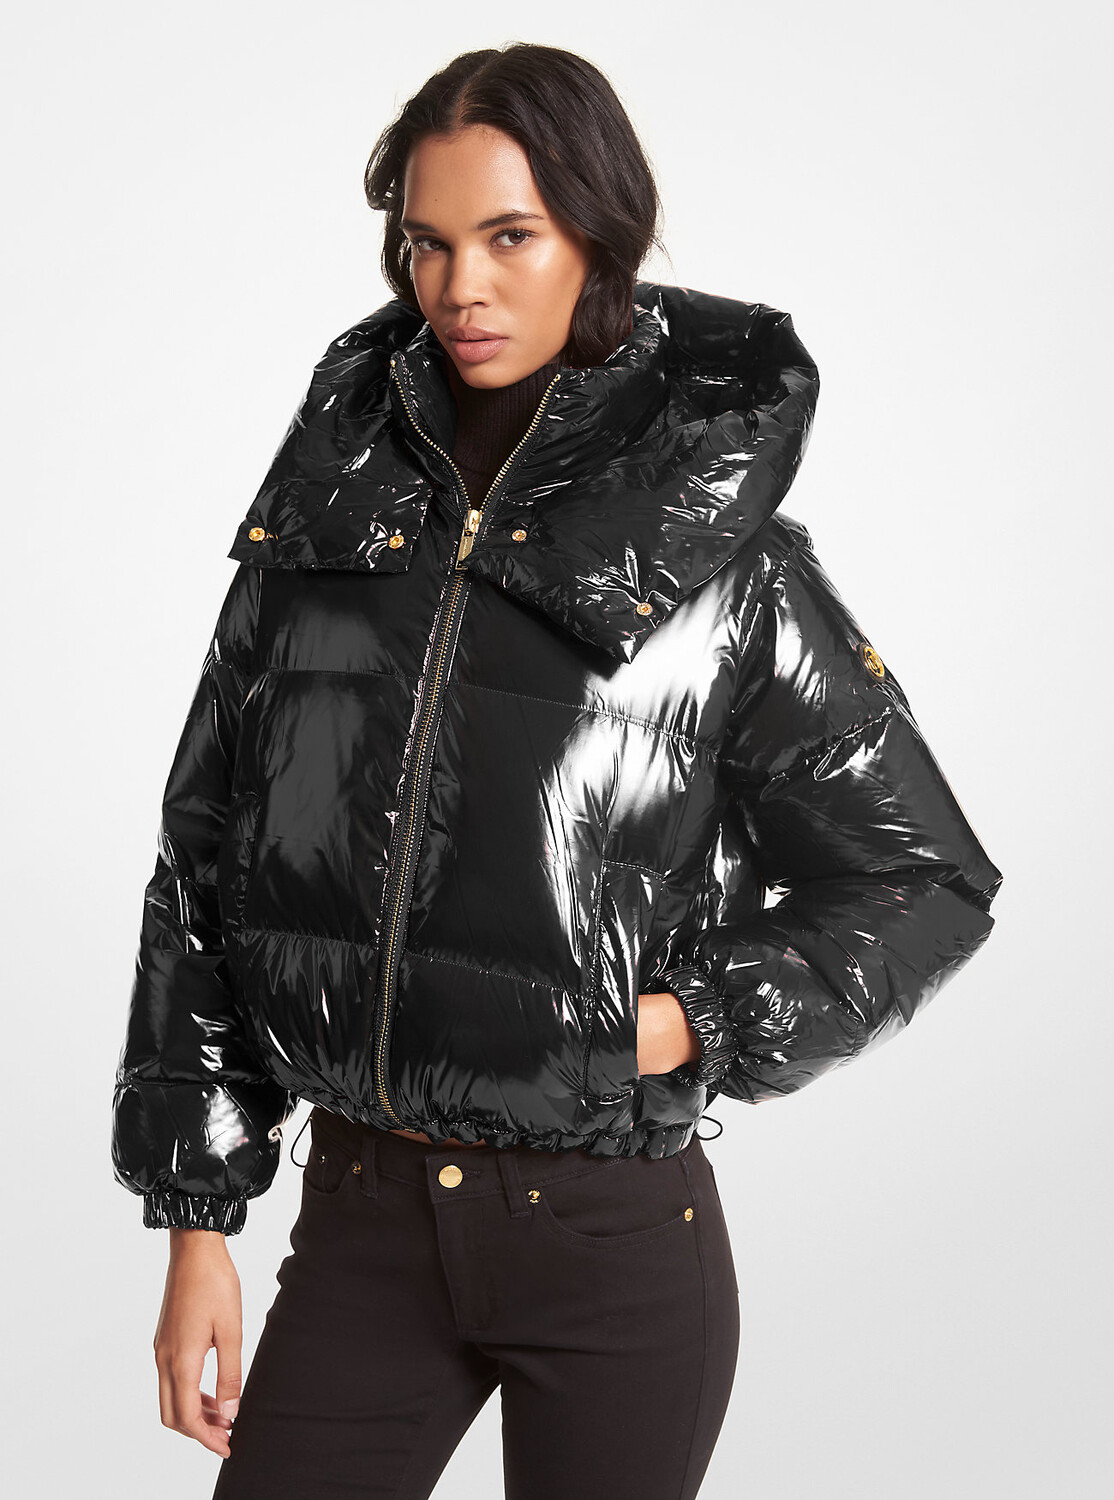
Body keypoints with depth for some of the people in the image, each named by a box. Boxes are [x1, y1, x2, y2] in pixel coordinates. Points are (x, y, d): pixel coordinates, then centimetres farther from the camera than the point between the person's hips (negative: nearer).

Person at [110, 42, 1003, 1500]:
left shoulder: (730, 562, -5)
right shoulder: (327, 515, 2)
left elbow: (930, 881, 2)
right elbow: (206, 861, 5)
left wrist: (692, 1027, -10)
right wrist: (199, 1220, 3)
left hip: (616, 1249, -2)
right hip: (360, 1218, 2)